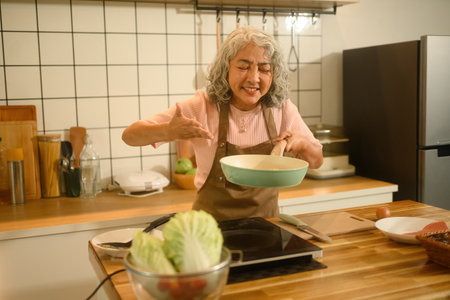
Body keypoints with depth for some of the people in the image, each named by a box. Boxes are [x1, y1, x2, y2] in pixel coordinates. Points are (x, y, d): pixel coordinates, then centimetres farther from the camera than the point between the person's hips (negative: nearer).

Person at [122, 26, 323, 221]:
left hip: (265, 223, 2)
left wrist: (302, 143, -14)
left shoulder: (283, 110, -3)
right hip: (211, 223, -2)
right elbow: (130, 136, -10)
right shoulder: (202, 107, -9)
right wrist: (167, 132, -31)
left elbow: (316, 162, 9)